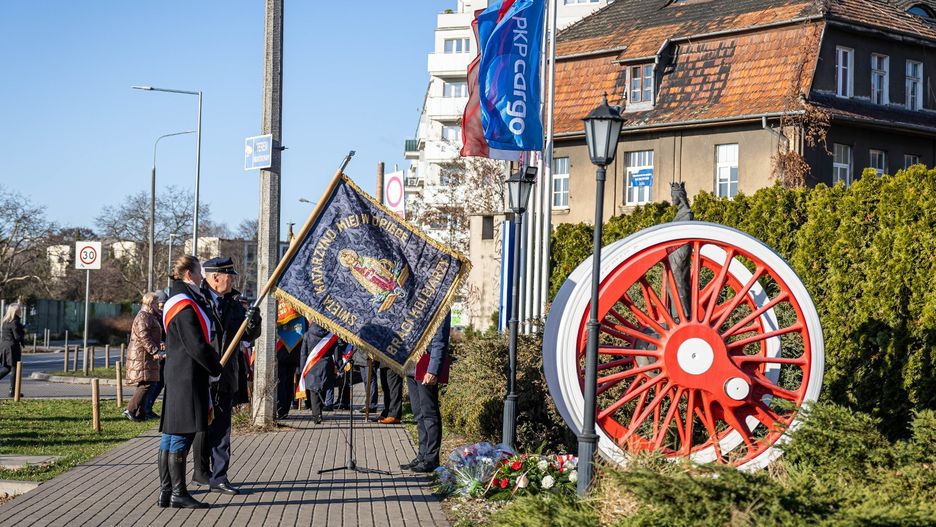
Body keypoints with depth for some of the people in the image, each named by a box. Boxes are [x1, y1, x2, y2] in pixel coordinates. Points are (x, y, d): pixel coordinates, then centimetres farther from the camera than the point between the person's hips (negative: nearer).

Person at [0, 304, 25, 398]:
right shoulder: (15, 322, -17)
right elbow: (17, 336, -20)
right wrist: (24, 333, 0)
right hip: (12, 347, -8)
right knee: (14, 369, 1)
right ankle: (12, 391, 4)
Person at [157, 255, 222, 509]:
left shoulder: (177, 301, 17)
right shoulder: (186, 305, -16)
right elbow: (197, 346, -19)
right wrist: (216, 370, -6)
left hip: (176, 374, 11)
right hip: (188, 376, -11)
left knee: (171, 433, 10)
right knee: (182, 434, -6)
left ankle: (166, 492, 14)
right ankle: (179, 494, -2)